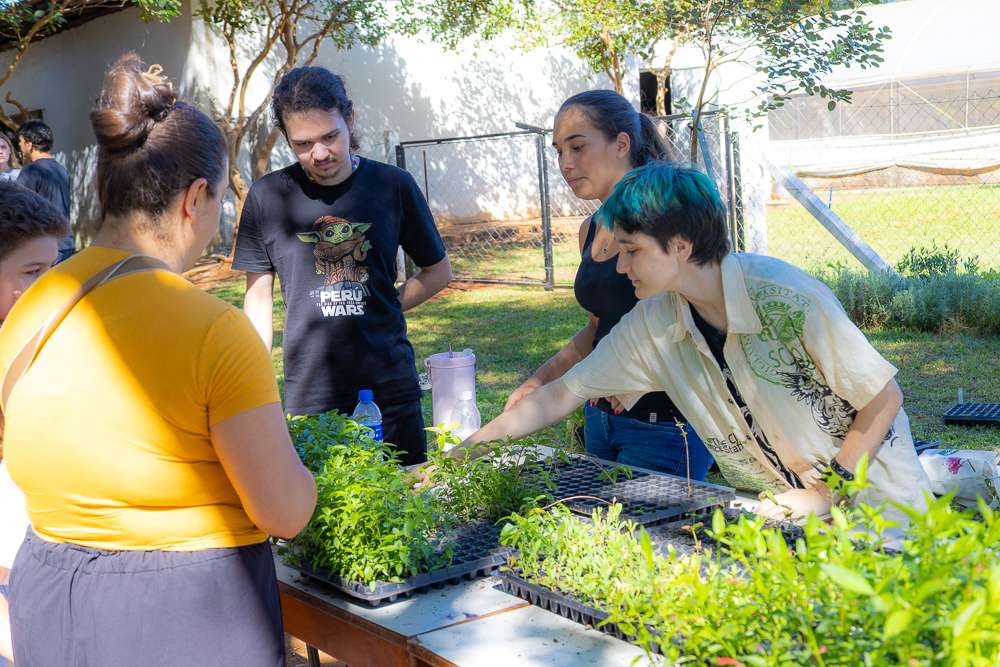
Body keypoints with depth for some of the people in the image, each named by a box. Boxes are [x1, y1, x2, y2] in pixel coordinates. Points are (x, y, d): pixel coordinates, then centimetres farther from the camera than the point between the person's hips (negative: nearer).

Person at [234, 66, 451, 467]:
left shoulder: (393, 186, 0)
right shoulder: (267, 197, -1)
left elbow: (438, 272, 12)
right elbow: (258, 299, 7)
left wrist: (381, 309, 0)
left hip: (390, 386, 1)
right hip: (308, 393, -1)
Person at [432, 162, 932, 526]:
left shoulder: (787, 299, -23)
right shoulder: (651, 326, -6)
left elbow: (884, 398, -14)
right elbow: (564, 394, 0)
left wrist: (826, 493, -16)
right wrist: (465, 452, -3)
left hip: (876, 504, -4)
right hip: (776, 515, 5)